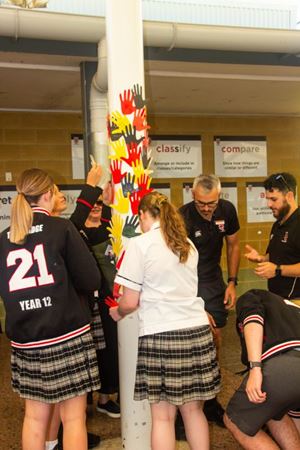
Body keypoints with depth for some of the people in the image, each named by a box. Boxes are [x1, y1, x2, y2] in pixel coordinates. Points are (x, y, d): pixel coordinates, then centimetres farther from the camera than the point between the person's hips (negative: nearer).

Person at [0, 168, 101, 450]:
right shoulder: (61, 228, -8)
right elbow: (91, 281, -8)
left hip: (24, 341, 5)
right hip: (68, 336, -4)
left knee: (35, 416, 15)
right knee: (73, 417, 6)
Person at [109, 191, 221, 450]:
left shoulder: (139, 245, -5)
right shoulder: (188, 244, 13)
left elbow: (130, 303, -6)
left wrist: (117, 313, 14)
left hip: (161, 334, -5)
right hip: (198, 331, 5)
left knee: (163, 416, 5)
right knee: (193, 409, 15)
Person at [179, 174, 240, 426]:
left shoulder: (227, 211, -7)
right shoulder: (183, 218, -22)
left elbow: (233, 246, 8)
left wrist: (232, 282, 1)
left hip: (213, 280, 5)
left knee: (215, 339, 6)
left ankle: (209, 401, 24)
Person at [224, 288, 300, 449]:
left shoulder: (249, 298, 25)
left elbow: (253, 318, -1)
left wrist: (255, 368, -13)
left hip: (282, 363, -7)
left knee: (234, 421, 17)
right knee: (274, 413, 36)